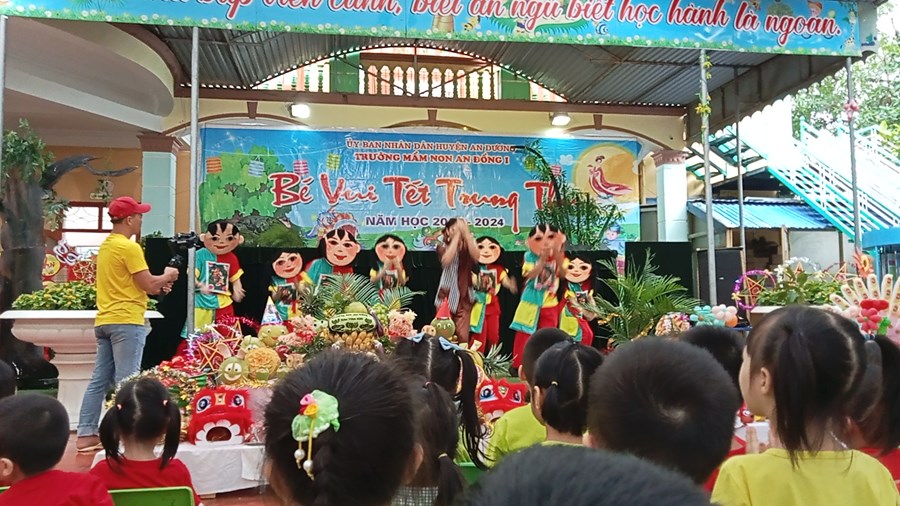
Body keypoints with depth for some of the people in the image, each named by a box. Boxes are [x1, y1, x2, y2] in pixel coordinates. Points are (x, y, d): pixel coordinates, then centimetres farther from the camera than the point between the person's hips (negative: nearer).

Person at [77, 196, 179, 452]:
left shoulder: (106, 246, 16)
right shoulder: (129, 247, -13)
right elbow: (149, 286, -14)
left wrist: (156, 285, 15)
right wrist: (167, 276, 5)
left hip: (105, 320, 9)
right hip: (127, 321, -9)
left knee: (100, 380, 11)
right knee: (126, 381, -5)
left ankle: (86, 434, 14)